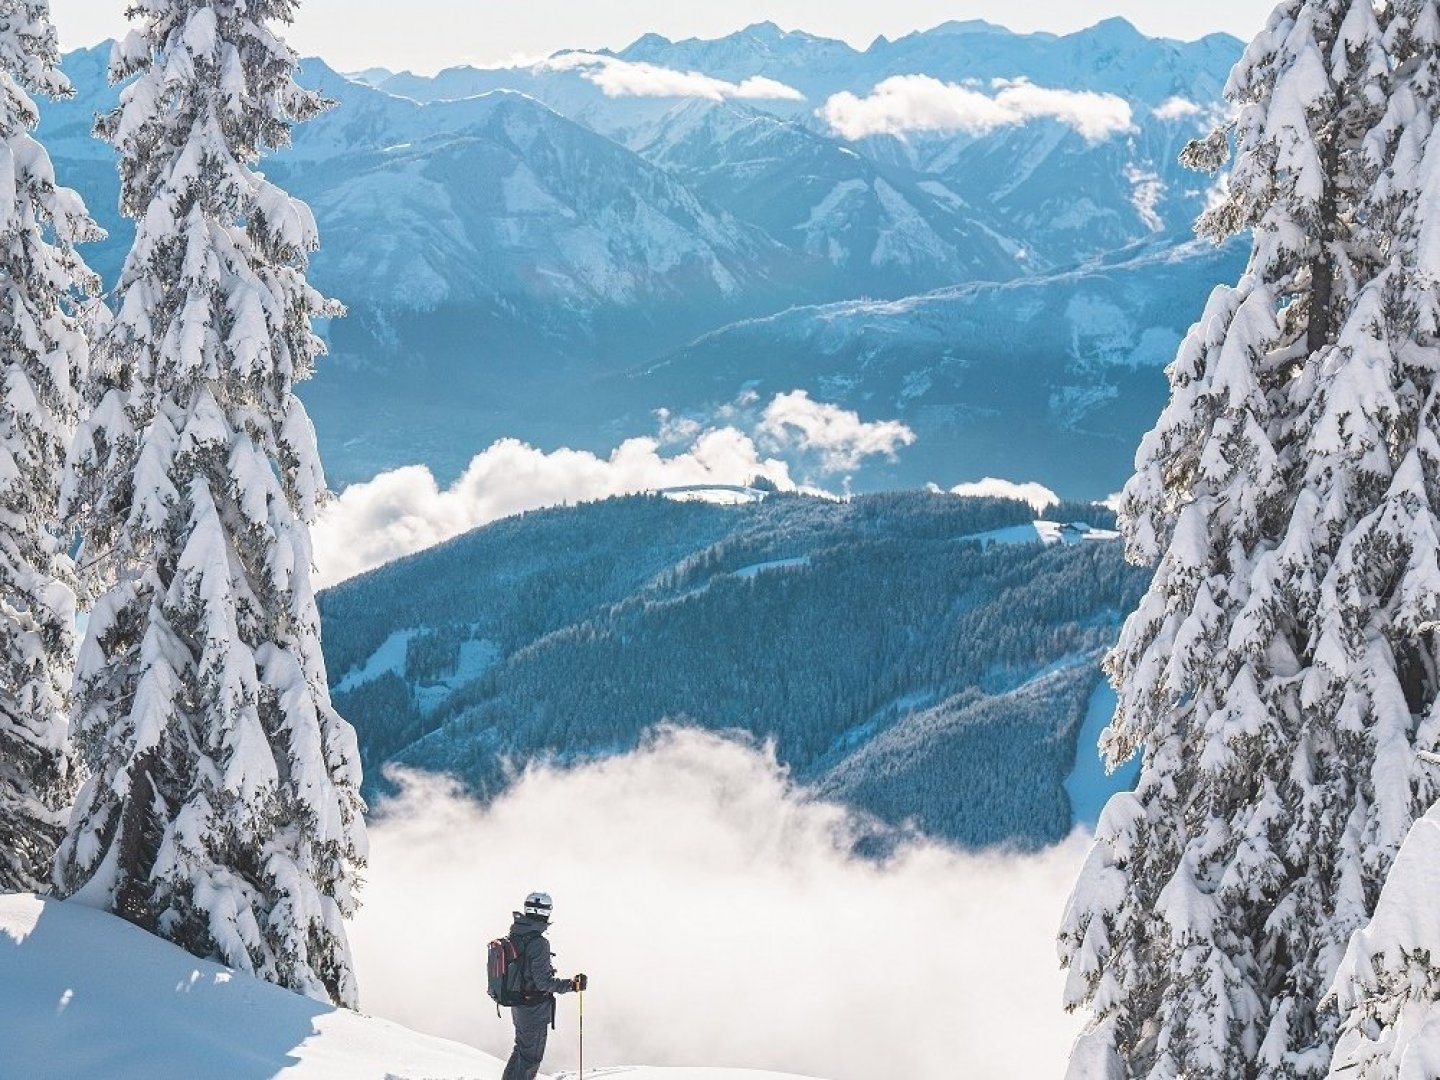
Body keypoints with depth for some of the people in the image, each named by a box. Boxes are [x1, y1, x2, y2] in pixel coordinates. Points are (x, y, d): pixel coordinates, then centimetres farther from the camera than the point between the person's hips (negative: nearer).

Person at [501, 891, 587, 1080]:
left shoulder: (514, 936, 1)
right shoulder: (538, 943, -24)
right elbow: (543, 981, -23)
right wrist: (572, 985, -18)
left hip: (517, 1005, 8)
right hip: (535, 1008, -8)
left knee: (522, 1048, 24)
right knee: (531, 1056, 5)